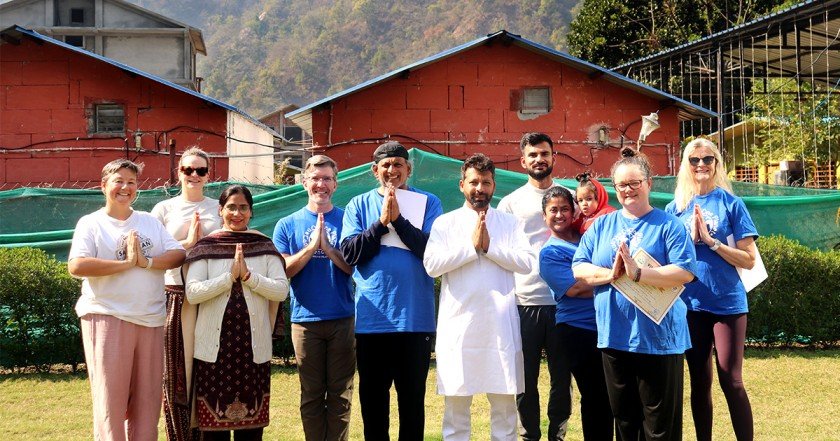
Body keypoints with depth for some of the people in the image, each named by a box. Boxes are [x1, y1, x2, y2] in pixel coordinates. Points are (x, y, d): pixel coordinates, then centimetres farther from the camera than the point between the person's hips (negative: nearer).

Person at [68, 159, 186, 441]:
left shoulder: (150, 222, 15)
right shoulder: (91, 223, 2)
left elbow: (178, 255, 4)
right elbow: (76, 266, -13)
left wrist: (147, 261, -12)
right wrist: (126, 264, -12)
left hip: (150, 320, 4)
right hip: (108, 318, -4)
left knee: (147, 397, 7)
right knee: (110, 398, -5)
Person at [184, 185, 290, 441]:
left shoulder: (264, 247, 8)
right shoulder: (206, 247, 4)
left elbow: (282, 290, -2)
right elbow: (192, 293, -8)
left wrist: (248, 276, -13)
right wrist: (230, 276, -14)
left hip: (253, 344, 1)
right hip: (214, 344, -1)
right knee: (214, 420, 2)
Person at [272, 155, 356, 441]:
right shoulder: (288, 225, 7)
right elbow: (283, 271, -1)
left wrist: (329, 249, -16)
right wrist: (311, 246, -13)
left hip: (342, 318, 0)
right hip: (305, 319, 0)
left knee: (340, 394, 3)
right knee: (312, 395, 5)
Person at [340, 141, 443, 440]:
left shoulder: (428, 203, 4)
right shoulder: (359, 205, 7)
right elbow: (350, 253, -4)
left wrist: (398, 219, -15)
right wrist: (382, 222, -13)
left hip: (414, 316, -1)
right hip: (371, 316, 1)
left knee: (412, 395, 6)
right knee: (372, 395, 9)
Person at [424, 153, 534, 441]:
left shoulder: (509, 223, 9)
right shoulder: (445, 223, 6)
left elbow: (527, 263, -4)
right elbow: (431, 264, -8)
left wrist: (489, 246, -10)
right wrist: (471, 246, -10)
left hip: (500, 324, 1)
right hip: (458, 323, -1)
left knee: (504, 400, 5)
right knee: (456, 401, 3)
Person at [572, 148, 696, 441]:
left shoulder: (668, 225, -1)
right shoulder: (602, 226, 12)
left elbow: (685, 272, -12)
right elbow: (579, 269, 5)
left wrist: (637, 273, -20)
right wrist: (611, 274, -14)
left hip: (658, 338, -4)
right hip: (613, 337, 4)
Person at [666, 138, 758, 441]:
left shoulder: (731, 204, -2)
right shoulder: (675, 209, 6)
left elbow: (749, 260, -5)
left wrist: (710, 240, -15)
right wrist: (692, 238, -11)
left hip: (727, 303, -3)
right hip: (690, 305, 3)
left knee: (731, 381, -4)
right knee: (699, 382, 9)